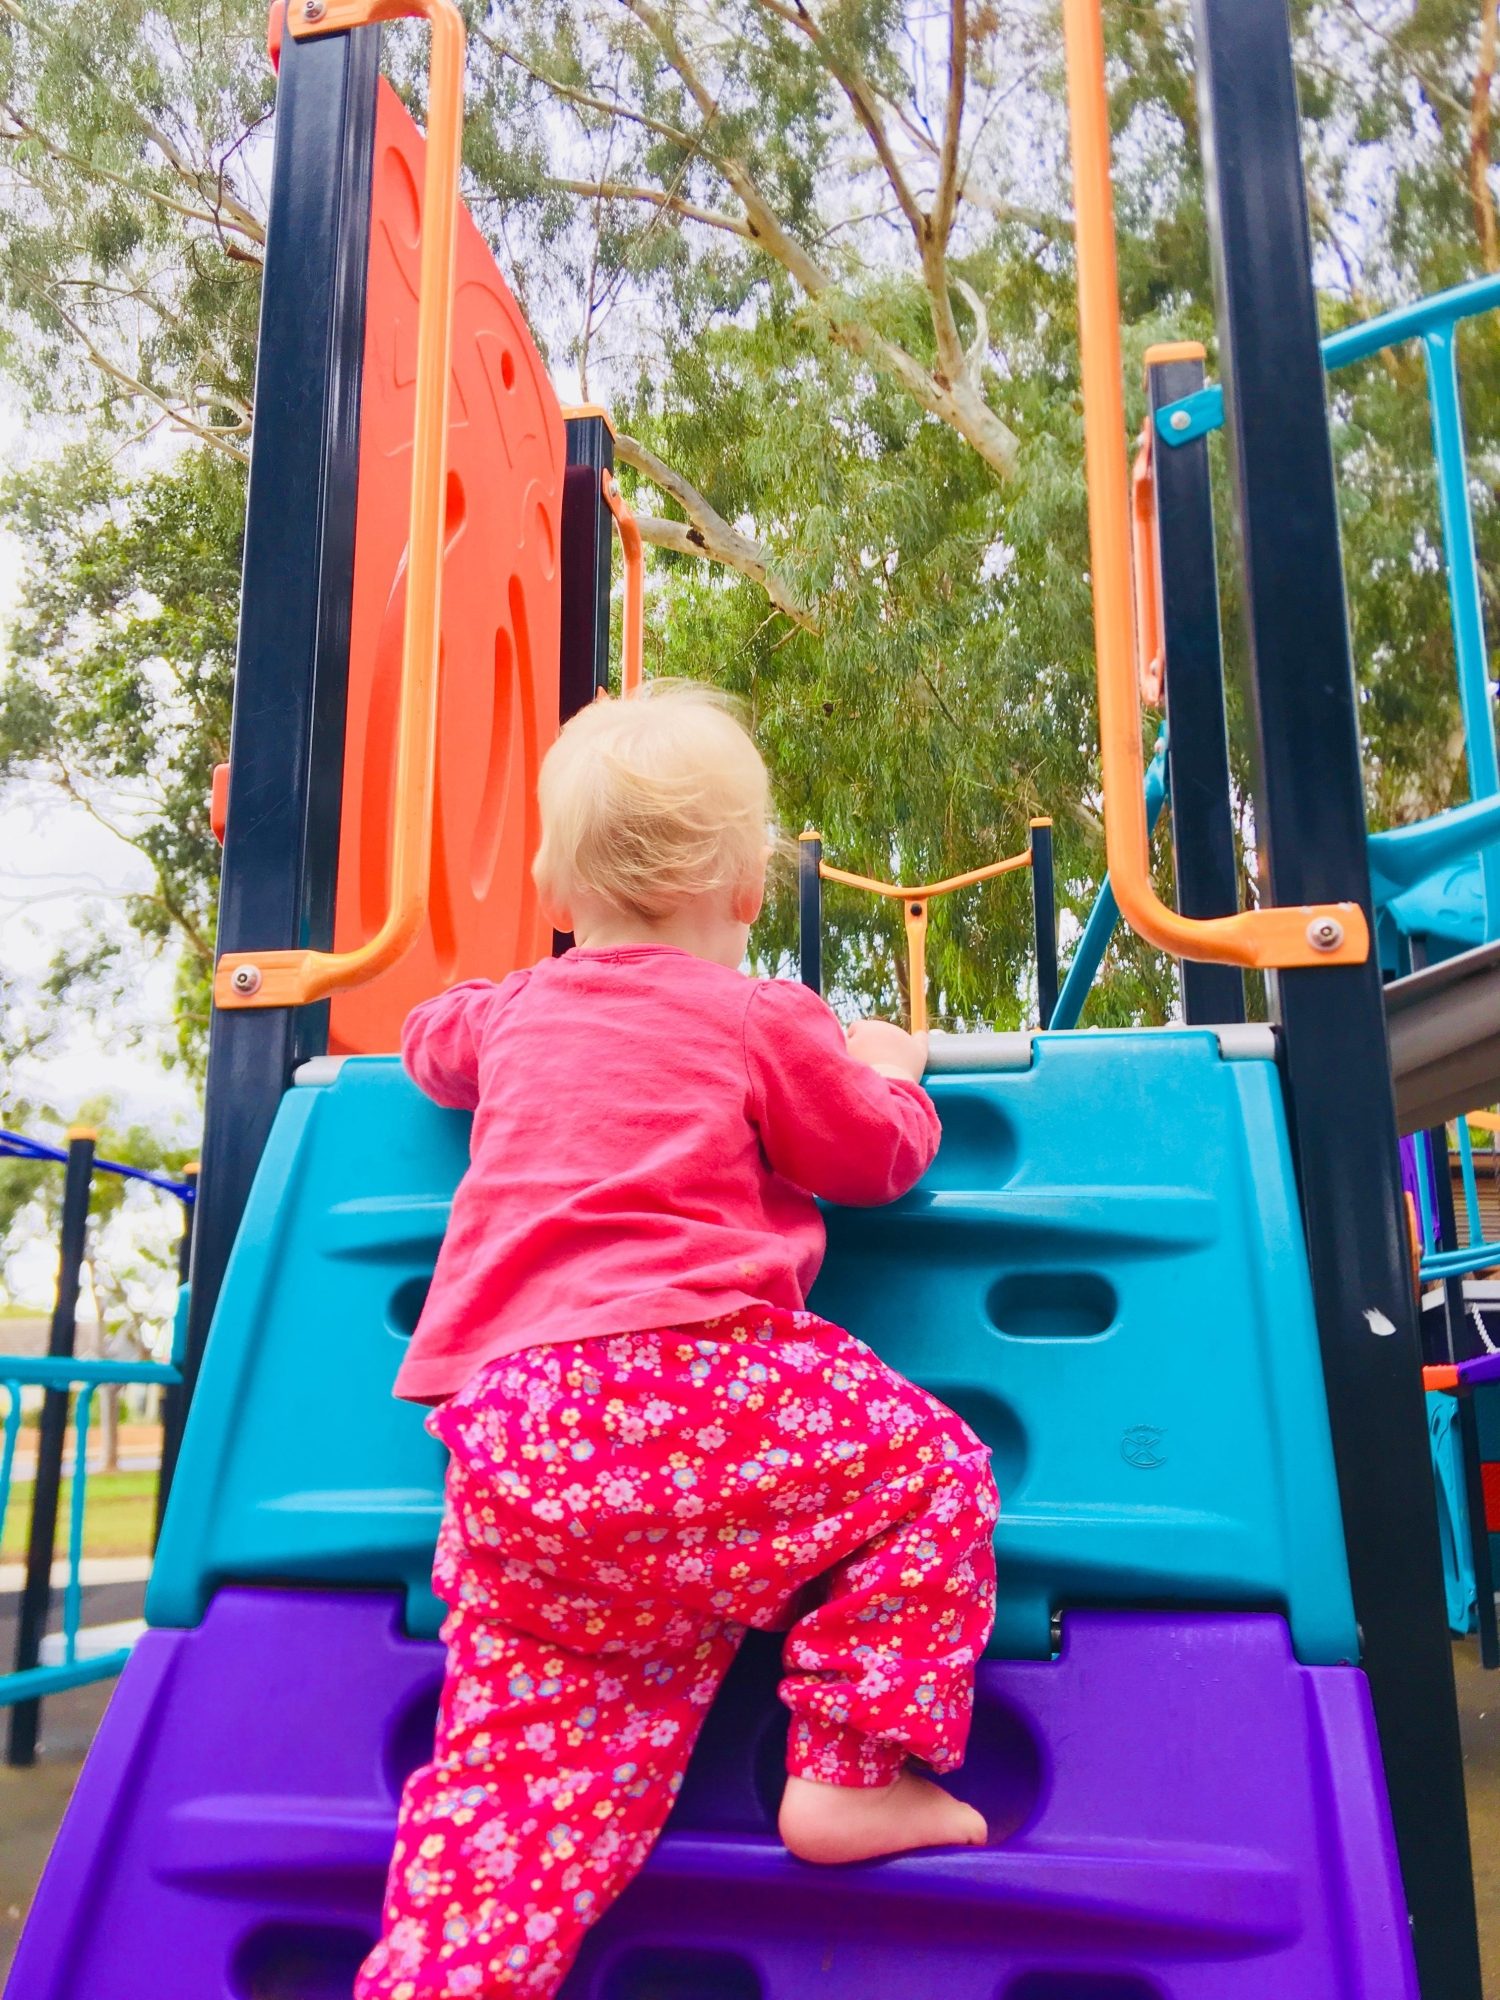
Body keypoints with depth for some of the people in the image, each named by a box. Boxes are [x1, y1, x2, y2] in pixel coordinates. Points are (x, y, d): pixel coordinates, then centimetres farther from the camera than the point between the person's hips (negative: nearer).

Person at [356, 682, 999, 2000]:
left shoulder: (519, 1011, 21)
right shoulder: (763, 1020, 4)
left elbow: (432, 1041, 43)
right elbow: (880, 1156, 13)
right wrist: (889, 1067, 33)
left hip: (497, 1424, 7)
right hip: (674, 1390, -6)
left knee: (526, 1750, 10)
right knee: (931, 1467, 7)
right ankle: (851, 1772, 2)